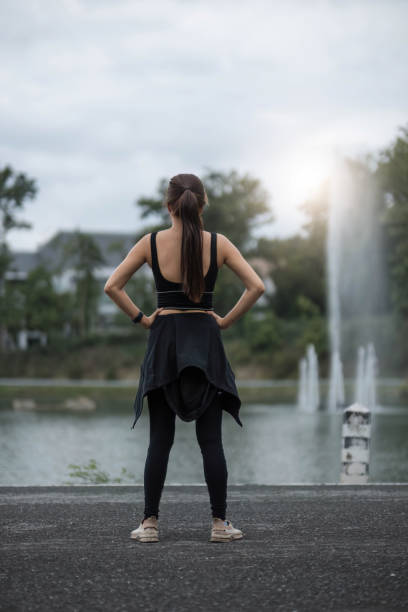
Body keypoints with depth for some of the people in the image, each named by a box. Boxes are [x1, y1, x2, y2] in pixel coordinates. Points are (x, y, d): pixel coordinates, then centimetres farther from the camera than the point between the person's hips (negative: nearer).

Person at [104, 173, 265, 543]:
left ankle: (150, 523, 4)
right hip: (206, 342, 0)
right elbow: (256, 286, -7)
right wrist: (226, 321, 1)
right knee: (211, 439, 4)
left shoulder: (151, 243, -3)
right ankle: (220, 523, 5)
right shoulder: (218, 244, -2)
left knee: (160, 439, 5)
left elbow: (112, 286, -5)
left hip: (165, 341, 0)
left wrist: (141, 319, 3)